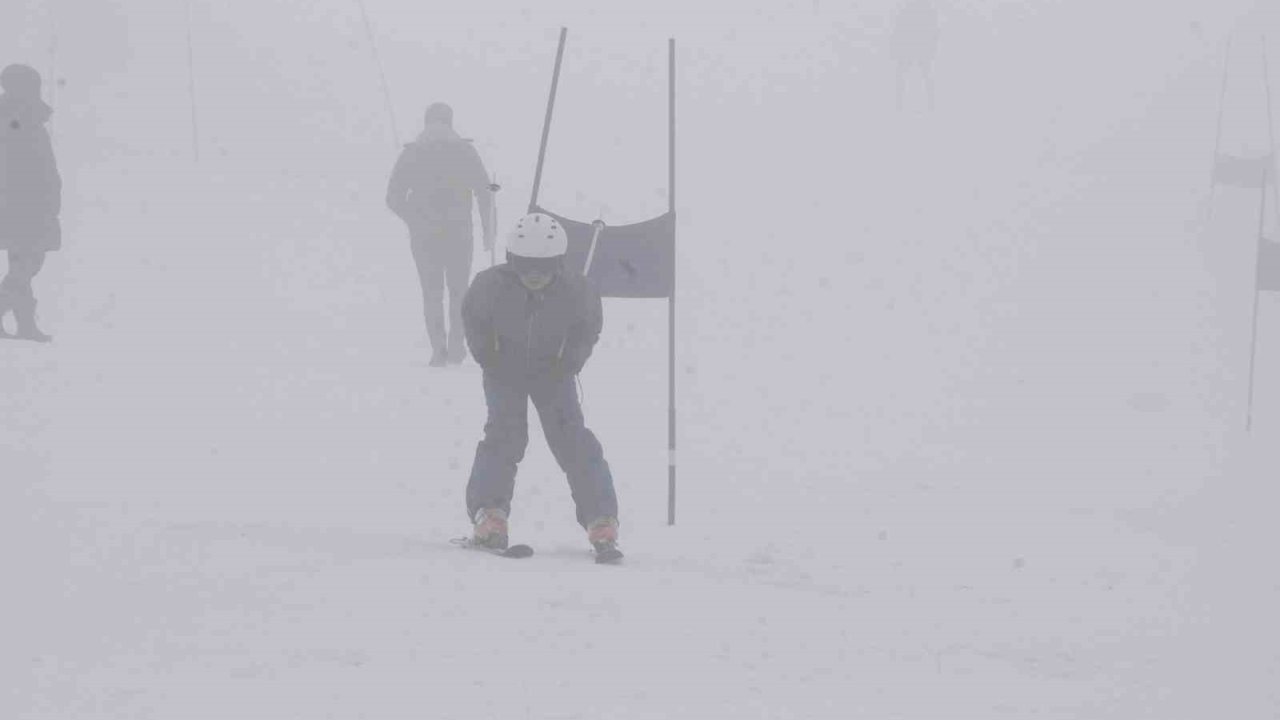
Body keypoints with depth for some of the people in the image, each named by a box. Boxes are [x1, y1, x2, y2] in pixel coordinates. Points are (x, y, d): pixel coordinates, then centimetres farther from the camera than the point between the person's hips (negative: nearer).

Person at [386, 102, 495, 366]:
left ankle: (438, 349, 2)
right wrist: (488, 231, 6)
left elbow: (394, 198, 2)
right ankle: (456, 345, 7)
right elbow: (484, 193, -1)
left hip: (423, 235, 1)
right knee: (458, 290, 13)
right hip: (459, 231, 0)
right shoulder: (465, 150, 1)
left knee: (432, 293, 9)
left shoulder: (411, 152, 2)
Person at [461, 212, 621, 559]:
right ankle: (489, 515, -15)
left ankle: (601, 522, -7)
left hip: (552, 371, 0)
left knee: (571, 437, -9)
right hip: (505, 369, 0)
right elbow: (473, 317, -5)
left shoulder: (576, 290, -27)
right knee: (505, 433, -18)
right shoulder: (490, 285, -28)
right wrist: (487, 356, -7)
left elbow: (589, 325, -4)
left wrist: (570, 361, -10)